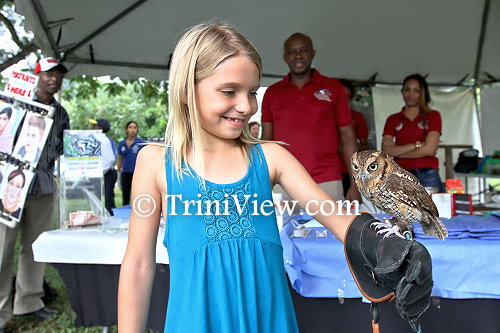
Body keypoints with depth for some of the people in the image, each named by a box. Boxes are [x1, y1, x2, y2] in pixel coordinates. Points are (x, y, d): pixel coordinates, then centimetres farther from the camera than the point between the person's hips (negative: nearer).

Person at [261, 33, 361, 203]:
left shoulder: (333, 88, 6)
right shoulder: (272, 93, 10)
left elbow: (347, 137, 5)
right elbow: (267, 141, 11)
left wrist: (355, 184, -2)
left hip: (327, 183, -1)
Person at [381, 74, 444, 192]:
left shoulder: (433, 116, 9)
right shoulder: (392, 120, 12)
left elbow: (430, 149, -3)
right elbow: (386, 151, 0)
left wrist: (397, 151, 1)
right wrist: (416, 145, -7)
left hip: (427, 177, -1)